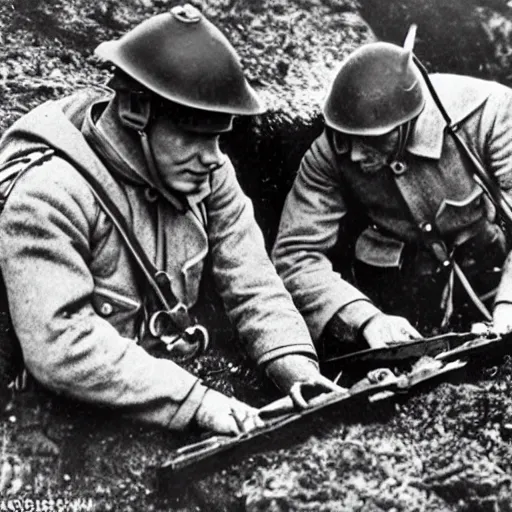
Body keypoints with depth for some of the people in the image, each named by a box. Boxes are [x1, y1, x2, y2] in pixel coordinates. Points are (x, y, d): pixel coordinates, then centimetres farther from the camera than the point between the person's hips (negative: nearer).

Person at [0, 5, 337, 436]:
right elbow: (59, 345, -31)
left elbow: (251, 280, -4)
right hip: (75, 421, -5)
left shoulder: (207, 172, -5)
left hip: (174, 369, 5)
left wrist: (296, 365, -20)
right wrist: (195, 401, -33)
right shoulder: (49, 196, -25)